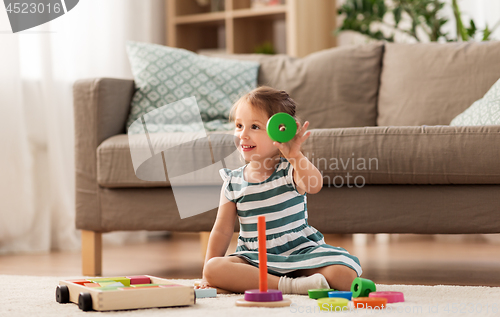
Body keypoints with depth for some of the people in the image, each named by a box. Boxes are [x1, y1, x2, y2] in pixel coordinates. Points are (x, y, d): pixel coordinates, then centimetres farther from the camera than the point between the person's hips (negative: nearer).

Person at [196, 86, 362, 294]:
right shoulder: (233, 182, 4)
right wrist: (208, 276, 2)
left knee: (345, 274, -27)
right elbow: (222, 231, 6)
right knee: (214, 268, -30)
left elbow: (314, 185, -29)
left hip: (299, 252, -2)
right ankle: (288, 285, -33)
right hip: (254, 260, 2)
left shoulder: (290, 171, -4)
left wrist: (294, 155, -45)